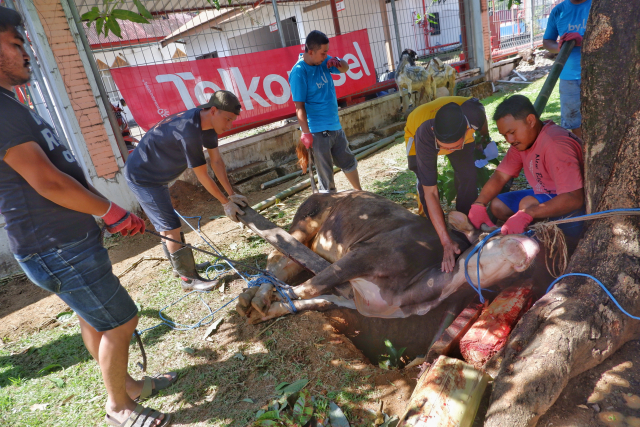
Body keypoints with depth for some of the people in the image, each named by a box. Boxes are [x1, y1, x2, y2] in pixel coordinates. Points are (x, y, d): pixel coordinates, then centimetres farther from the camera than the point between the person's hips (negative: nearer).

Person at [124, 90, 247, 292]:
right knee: (171, 228, -6)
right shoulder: (189, 131, -35)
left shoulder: (207, 123, -8)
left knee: (167, 224, 21)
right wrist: (226, 202, -16)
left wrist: (231, 194, -4)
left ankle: (181, 265, 37)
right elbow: (203, 176, -26)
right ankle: (188, 278, 6)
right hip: (142, 178, -9)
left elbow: (217, 161, -3)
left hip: (156, 175, 9)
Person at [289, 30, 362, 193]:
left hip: (335, 126, 8)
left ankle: (360, 193, 40)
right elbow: (299, 107, -18)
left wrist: (338, 62, -7)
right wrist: (306, 133, -21)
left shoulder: (323, 61, 3)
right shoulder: (299, 72, -16)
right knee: (325, 172, 2)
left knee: (348, 162, 22)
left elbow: (345, 69, 16)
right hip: (318, 130, -8)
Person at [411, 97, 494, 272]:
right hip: (417, 132, -2)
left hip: (458, 131, 3)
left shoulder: (472, 112, -41)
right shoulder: (425, 136, -46)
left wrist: (486, 139, 9)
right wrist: (446, 242, -46)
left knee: (468, 176, -14)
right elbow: (430, 193, -43)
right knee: (426, 185, -17)